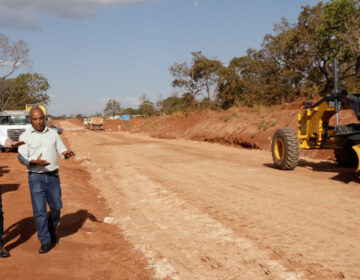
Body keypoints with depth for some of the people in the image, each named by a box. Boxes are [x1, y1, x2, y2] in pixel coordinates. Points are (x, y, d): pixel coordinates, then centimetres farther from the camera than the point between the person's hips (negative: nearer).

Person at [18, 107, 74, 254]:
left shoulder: (53, 133, 7)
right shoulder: (25, 136, -1)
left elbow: (62, 150, 9)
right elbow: (22, 158, -8)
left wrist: (67, 153, -15)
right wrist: (35, 162, -27)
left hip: (53, 176, 3)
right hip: (36, 177, -3)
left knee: (56, 207, 9)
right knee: (39, 210, -5)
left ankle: (51, 232, 34)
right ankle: (45, 242, 4)